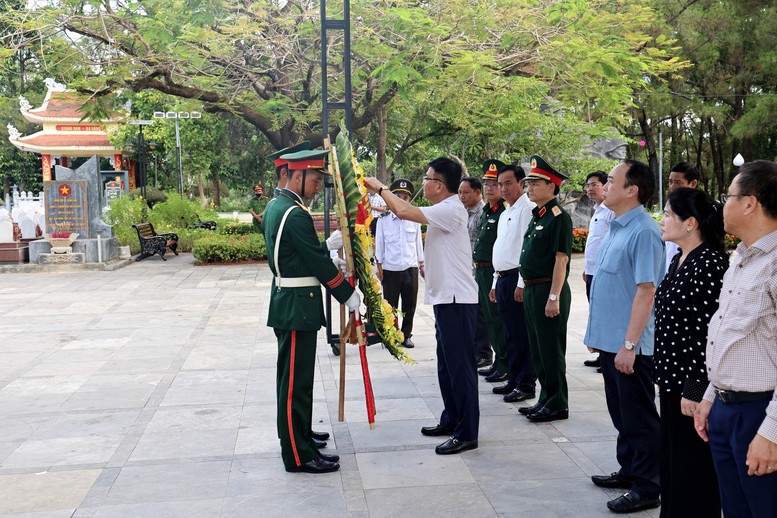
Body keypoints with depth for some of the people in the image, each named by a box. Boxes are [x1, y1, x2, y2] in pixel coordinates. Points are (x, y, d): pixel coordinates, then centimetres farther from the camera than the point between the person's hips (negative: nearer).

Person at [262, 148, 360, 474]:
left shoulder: (274, 207, 13)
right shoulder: (295, 214, -19)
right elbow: (318, 262, -17)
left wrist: (330, 244, 16)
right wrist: (348, 295, -8)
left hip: (286, 302, 11)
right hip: (297, 308, -11)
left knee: (294, 379, 18)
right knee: (296, 382, -3)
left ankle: (299, 442, 29)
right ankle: (298, 456, 5)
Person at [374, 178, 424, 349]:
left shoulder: (414, 220, 5)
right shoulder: (384, 220, 0)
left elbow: (418, 242, 12)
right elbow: (379, 243, 3)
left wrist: (422, 263, 12)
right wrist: (379, 266, 0)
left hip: (410, 268, 2)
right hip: (390, 269, -2)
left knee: (409, 305, 7)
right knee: (390, 304, 5)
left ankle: (406, 335, 20)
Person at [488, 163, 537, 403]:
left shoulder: (528, 209, -10)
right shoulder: (504, 214, 20)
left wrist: (522, 283, -21)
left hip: (518, 279, -9)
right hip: (502, 278, 9)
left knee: (521, 335, -4)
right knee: (509, 334, 14)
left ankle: (526, 385, 3)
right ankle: (514, 379, 23)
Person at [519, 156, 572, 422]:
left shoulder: (559, 217, -13)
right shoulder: (536, 216, 15)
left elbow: (561, 259, -18)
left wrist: (554, 297, -22)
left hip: (549, 290, -10)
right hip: (532, 290, 10)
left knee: (551, 350, -1)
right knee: (537, 350, 15)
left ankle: (557, 405, 9)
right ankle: (546, 399, 25)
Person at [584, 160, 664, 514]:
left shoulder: (643, 232, -18)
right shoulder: (616, 228, 11)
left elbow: (646, 291, -22)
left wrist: (629, 344, -24)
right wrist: (596, 332, 19)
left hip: (629, 345, -9)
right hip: (609, 340, 9)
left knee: (639, 418, 2)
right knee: (621, 414, 20)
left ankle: (646, 488, 13)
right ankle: (629, 471, 34)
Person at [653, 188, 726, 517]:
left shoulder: (710, 265, -19)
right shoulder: (679, 260, 10)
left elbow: (709, 333, -21)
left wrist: (694, 390, -20)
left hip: (692, 382, -9)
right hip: (672, 377, 9)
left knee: (693, 466, 4)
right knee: (671, 460, 18)